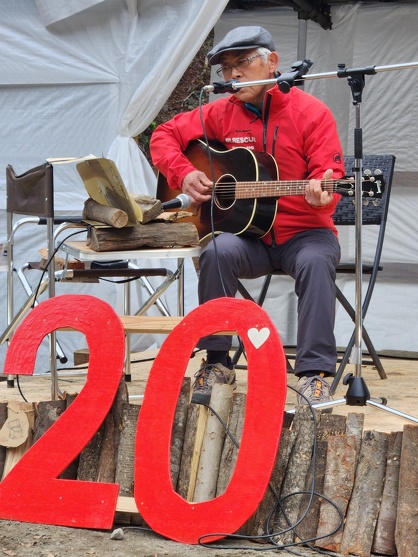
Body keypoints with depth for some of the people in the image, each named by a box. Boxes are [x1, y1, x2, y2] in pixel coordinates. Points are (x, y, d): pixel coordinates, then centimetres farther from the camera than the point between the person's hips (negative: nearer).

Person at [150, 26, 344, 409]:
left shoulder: (311, 112, -4)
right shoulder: (221, 113, 7)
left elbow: (330, 176, -11)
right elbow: (165, 135, 14)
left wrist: (321, 195, -35)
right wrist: (184, 174, -4)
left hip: (304, 232, -2)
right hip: (247, 234, 2)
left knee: (315, 260, -35)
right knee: (218, 251, -30)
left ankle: (315, 373, -30)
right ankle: (217, 363, -19)